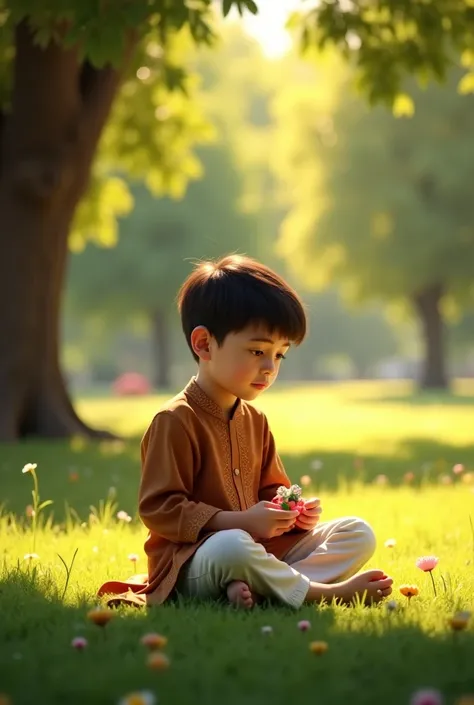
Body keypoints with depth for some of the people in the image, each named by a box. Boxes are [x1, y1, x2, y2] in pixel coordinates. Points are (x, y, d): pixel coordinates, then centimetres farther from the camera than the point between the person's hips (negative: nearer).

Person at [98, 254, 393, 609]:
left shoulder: (254, 420, 15)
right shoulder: (176, 421, -11)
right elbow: (158, 509, -17)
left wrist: (291, 511, 0)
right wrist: (242, 521, -23)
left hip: (258, 547, 9)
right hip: (190, 564, -9)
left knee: (359, 533, -3)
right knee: (232, 546, -43)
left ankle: (247, 586, -27)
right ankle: (322, 591, -21)